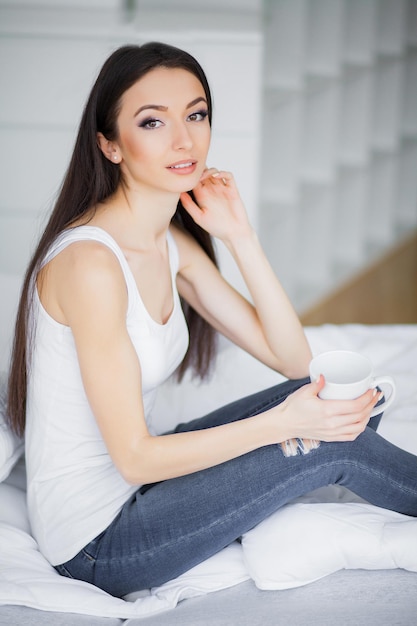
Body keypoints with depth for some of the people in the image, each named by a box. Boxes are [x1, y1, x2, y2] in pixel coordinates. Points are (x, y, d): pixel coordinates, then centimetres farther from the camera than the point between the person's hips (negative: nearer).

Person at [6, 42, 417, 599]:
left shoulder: (173, 242, 2)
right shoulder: (89, 262, -26)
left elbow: (292, 358, 0)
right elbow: (135, 458, -23)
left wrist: (239, 235, -9)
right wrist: (283, 423, -23)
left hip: (137, 484, 9)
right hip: (94, 542, -8)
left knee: (326, 393, 1)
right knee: (330, 445, -11)